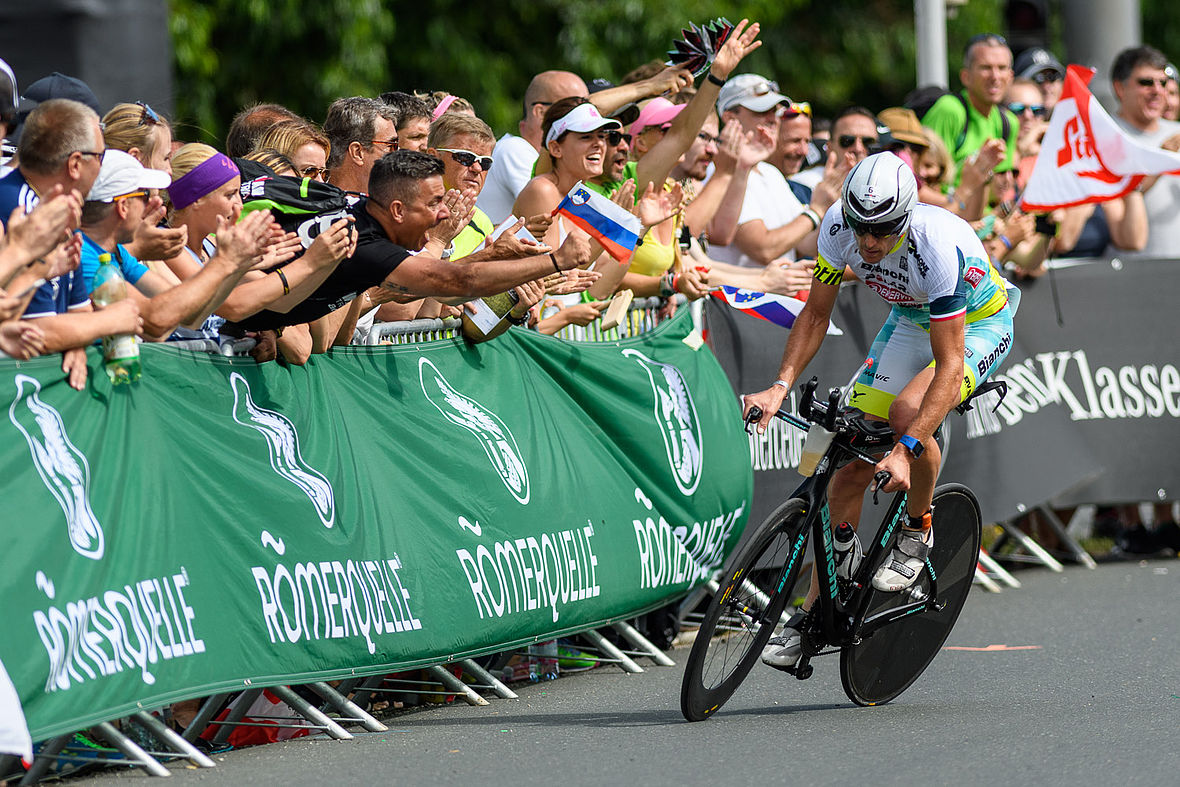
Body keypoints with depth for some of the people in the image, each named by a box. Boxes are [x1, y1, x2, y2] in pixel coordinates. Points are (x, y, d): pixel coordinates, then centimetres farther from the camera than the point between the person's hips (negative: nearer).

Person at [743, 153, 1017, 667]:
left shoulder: (938, 245, -39)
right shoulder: (839, 225, -24)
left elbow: (950, 364, -37)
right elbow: (815, 314, -9)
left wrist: (906, 451, -44)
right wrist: (780, 388, -23)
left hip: (978, 324, -5)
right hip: (909, 320, 5)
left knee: (907, 410, -34)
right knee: (853, 459, -5)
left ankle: (918, 530, -6)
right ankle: (815, 610, 5)